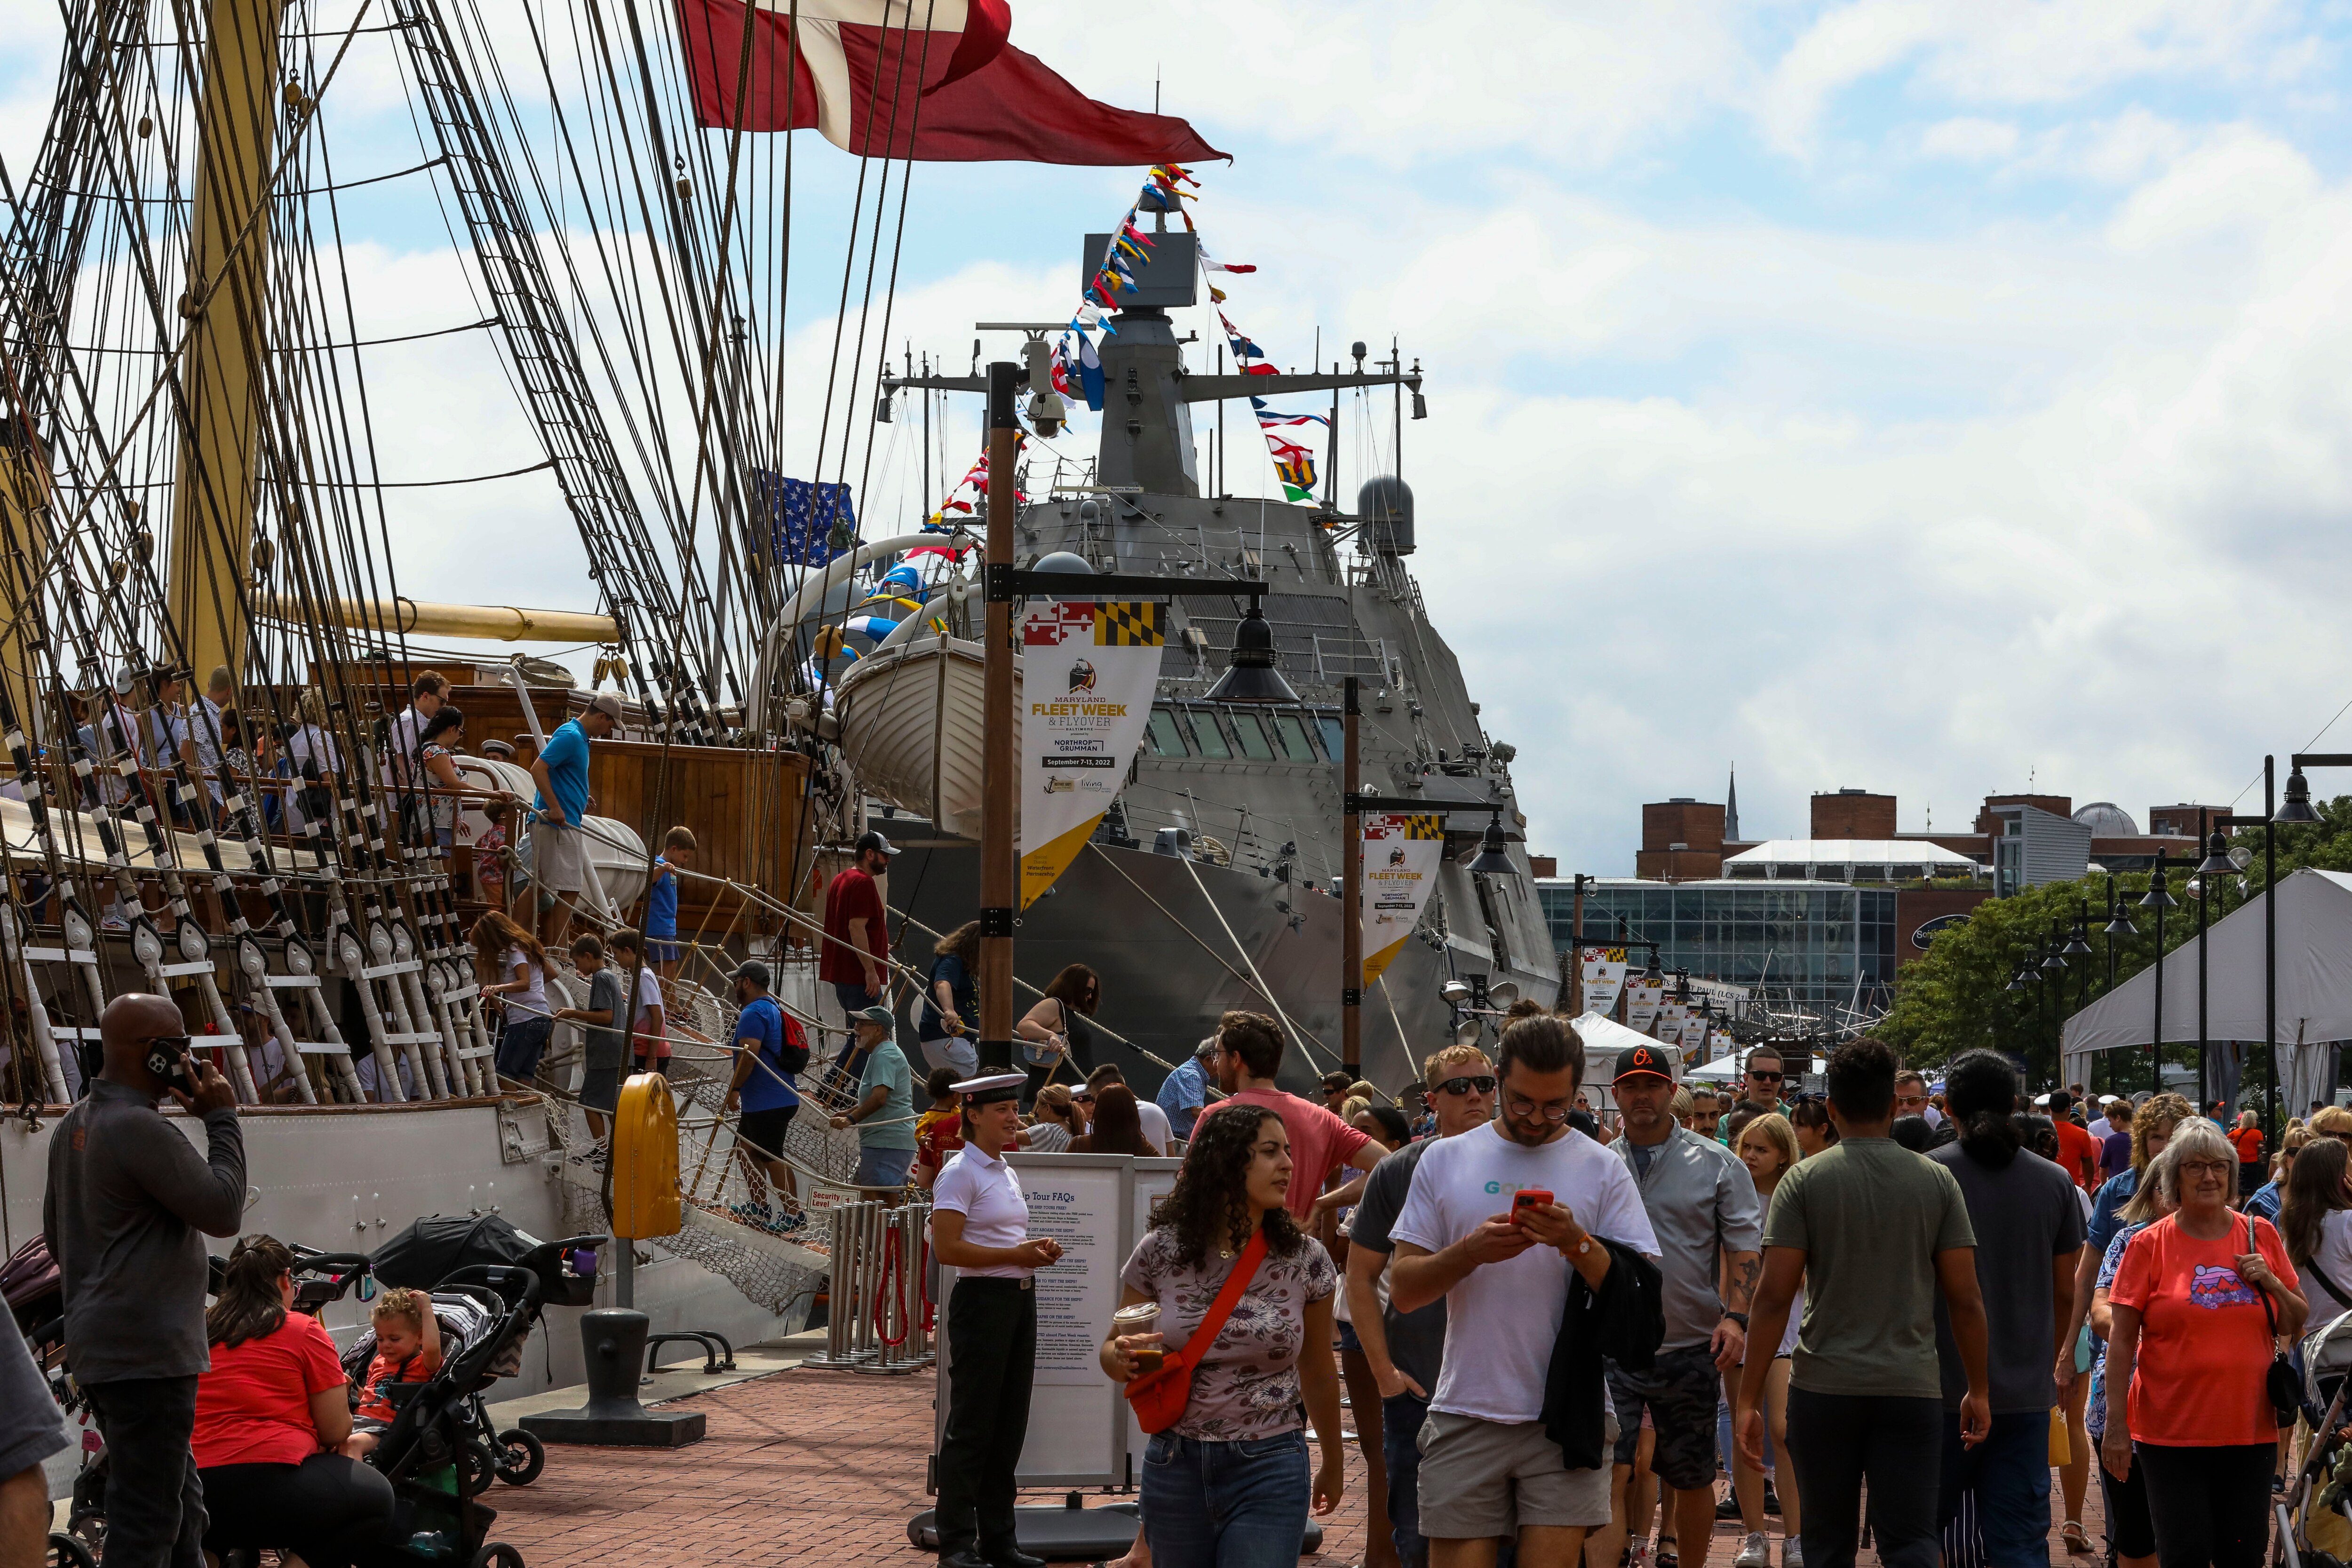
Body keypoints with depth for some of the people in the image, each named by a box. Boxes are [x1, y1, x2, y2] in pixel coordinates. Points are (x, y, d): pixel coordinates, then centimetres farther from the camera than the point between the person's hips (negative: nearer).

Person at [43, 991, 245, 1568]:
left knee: (181, 1506, 18)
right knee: (147, 1520, -9)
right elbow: (223, 1210, -15)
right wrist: (221, 1120, -7)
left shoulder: (75, 1126, 14)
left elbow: (56, 1232, 22)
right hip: (147, 1350, -10)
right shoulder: (139, 1128, -18)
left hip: (100, 1345, 10)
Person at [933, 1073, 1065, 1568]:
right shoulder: (961, 1173, -10)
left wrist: (1038, 1250, 4)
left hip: (1019, 1300, 9)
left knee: (1010, 1423, 11)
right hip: (981, 1300, -9)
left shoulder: (1006, 1173, 16)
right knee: (971, 1426, -5)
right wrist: (1016, 1255, -18)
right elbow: (946, 1248, -18)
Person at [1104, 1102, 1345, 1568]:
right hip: (1175, 1468, 1)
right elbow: (1112, 1350, 9)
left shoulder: (1305, 1260, -1)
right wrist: (1121, 1358, -14)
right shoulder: (1161, 1252, -2)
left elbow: (1318, 1375, 12)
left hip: (1269, 1473, -1)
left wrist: (1332, 1466, 22)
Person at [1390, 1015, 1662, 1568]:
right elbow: (1403, 1290, 4)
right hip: (1466, 1416, 1)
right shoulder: (1445, 1160, 8)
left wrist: (1577, 1244, -17)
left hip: (1565, 1418, -1)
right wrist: (1472, 1251, -13)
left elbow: (1641, 1295, -1)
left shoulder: (1603, 1170, 5)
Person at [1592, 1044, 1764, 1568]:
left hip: (1690, 1349, -1)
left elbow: (1744, 1249, 0)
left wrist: (1735, 1316, -13)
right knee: (1609, 1474, -11)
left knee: (1692, 1479, 10)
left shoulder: (1718, 1165, 3)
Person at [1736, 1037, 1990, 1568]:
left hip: (1824, 1389, -1)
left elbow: (1774, 1296, -8)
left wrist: (1748, 1398, -4)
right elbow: (1966, 1300, 1)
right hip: (1912, 1388, 1)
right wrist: (1978, 1390, 12)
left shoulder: (1805, 1180, -3)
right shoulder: (1936, 1181, 2)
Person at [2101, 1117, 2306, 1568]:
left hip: (2250, 1427, 3)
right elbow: (2121, 1340, -2)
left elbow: (2295, 1326, 15)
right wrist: (2115, 1425, -7)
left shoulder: (2260, 1237, 8)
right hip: (2171, 1433, -3)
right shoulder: (2150, 1245, -2)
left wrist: (2271, 1282, -5)